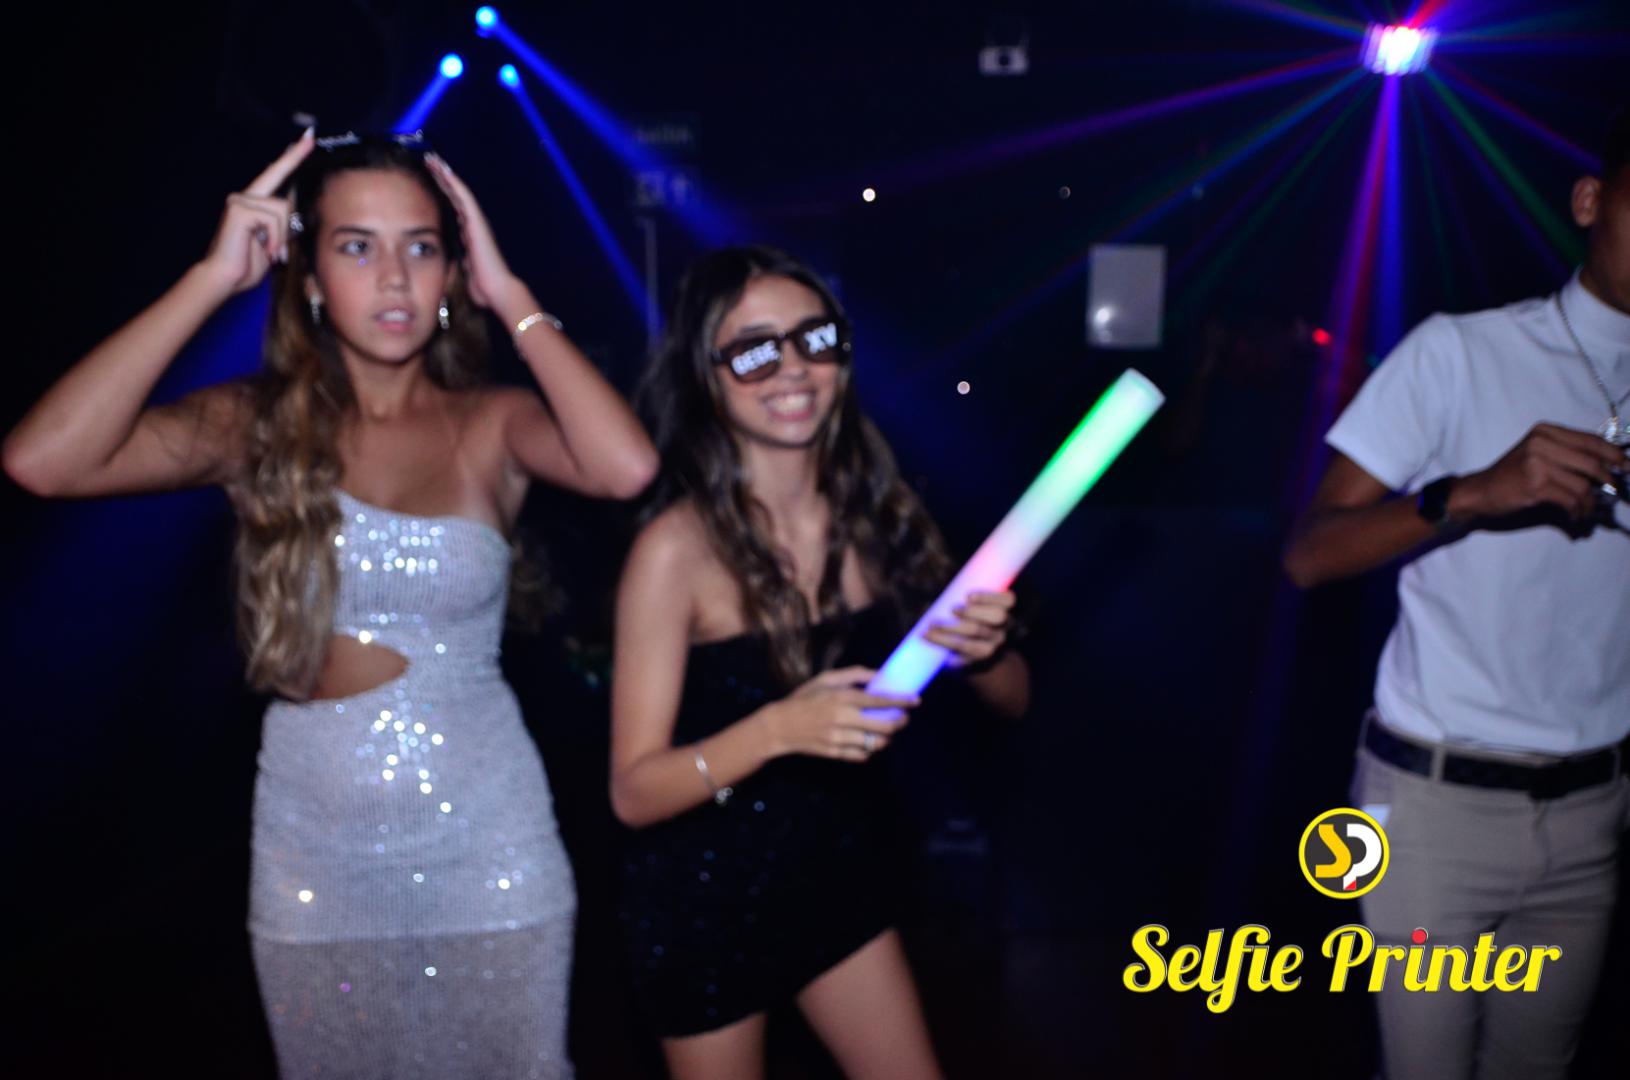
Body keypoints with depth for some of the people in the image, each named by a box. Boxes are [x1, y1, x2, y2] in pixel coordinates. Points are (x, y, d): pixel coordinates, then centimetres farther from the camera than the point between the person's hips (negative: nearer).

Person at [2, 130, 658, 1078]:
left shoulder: (490, 426, -6)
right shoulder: (258, 423, -4)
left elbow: (626, 467, -28)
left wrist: (509, 293, -17)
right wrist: (215, 278, -17)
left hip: (487, 857, -1)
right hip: (315, 866, 1)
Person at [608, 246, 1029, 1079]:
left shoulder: (878, 511, -8)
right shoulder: (678, 547, -22)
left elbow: (1011, 702, 0)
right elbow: (633, 791, -21)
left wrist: (983, 650, -23)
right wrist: (779, 728, -36)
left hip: (844, 875, 5)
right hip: (706, 900, -4)